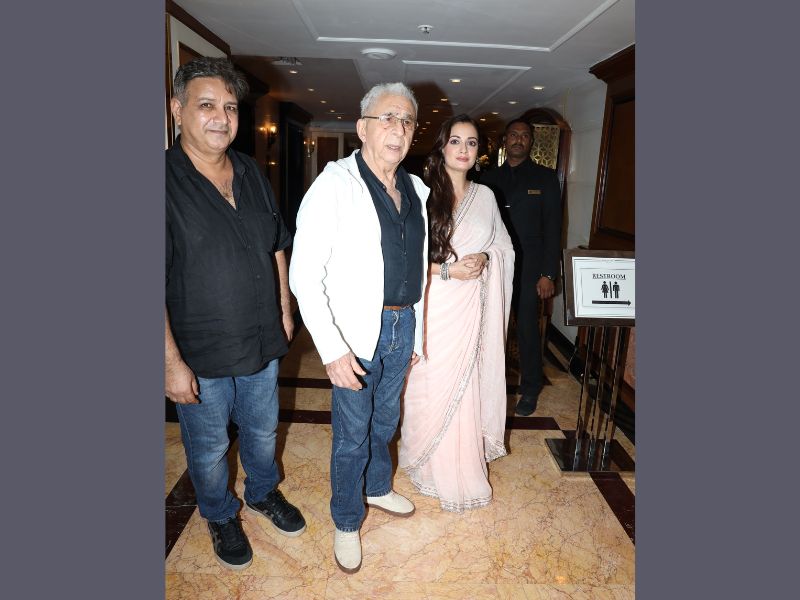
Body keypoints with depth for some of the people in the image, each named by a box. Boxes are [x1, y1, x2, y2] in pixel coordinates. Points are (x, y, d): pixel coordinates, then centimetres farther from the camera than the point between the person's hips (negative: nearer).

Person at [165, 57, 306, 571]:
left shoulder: (252, 174, 3)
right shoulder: (169, 179, -16)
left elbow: (277, 247, 12)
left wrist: (284, 310, 9)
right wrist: (172, 361, -19)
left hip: (262, 343, 5)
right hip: (199, 355, -4)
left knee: (263, 431, 24)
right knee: (209, 448, 17)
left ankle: (264, 492, 51)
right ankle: (220, 517, 44)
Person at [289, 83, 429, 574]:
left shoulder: (417, 190, 5)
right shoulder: (335, 184, -14)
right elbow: (304, 275, -17)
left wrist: (416, 331, 13)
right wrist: (332, 349, -22)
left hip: (402, 327, 6)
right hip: (357, 334, -5)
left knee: (385, 421, 24)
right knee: (352, 435, 9)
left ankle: (378, 488, 50)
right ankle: (347, 522, 34)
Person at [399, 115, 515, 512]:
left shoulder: (485, 196, 7)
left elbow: (504, 245, 15)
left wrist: (484, 259, -5)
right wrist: (448, 270, -16)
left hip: (471, 308, 4)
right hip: (433, 308, -4)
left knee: (467, 386, 12)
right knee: (432, 387, 5)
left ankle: (463, 464, 34)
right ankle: (432, 465, 29)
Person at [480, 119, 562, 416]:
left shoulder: (545, 177, 3)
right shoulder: (490, 179, 10)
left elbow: (552, 227, -1)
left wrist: (548, 273, -8)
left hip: (528, 268, -2)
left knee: (527, 329, 5)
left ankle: (530, 388, 22)